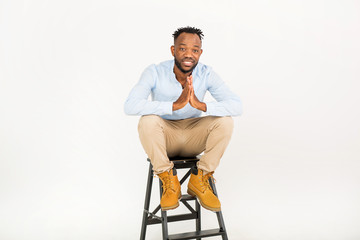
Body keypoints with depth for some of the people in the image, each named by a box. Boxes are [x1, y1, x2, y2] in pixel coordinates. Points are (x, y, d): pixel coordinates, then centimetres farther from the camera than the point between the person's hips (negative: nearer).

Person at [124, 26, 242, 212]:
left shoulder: (206, 74, -12)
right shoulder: (155, 72, -17)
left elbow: (237, 106, -22)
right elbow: (130, 106, -33)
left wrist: (201, 105, -40)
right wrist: (175, 105, -42)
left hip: (193, 136, 2)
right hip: (163, 138, -2)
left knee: (225, 120, -23)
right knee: (148, 120, -33)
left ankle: (199, 179, -9)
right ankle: (170, 183, -15)